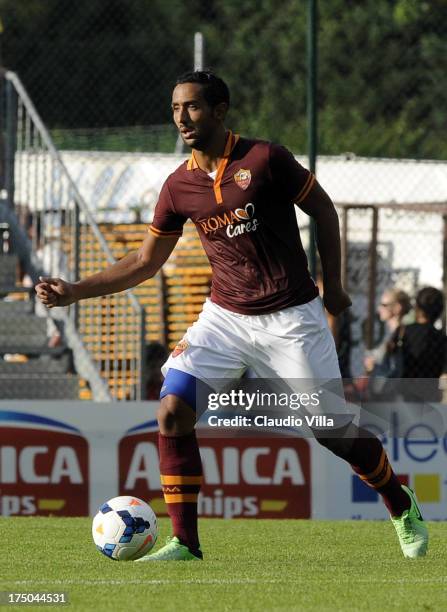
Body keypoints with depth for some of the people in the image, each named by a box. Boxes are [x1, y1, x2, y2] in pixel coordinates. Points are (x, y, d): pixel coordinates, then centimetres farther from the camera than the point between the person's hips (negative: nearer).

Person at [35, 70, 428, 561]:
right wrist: (74, 292, 1)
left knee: (333, 431, -2)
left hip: (291, 318, -4)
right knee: (172, 410, -15)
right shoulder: (178, 187, 1)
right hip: (224, 316, 4)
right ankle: (184, 542, -7)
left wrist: (332, 284, 2)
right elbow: (145, 262, 9)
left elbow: (323, 210, 2)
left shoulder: (263, 159, -11)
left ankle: (402, 506, 26)